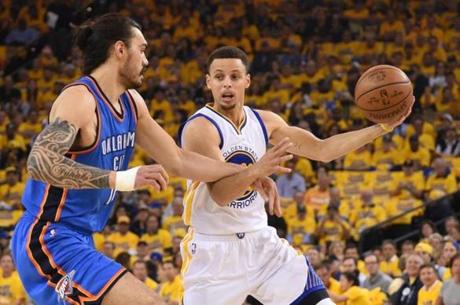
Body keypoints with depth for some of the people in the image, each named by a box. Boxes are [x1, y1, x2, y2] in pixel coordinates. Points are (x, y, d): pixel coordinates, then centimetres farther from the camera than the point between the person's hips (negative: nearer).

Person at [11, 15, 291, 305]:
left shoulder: (131, 102, 10)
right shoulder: (79, 99, -17)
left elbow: (177, 160, 19)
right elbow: (39, 161, -32)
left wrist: (251, 172, 16)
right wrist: (122, 178, -36)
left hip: (78, 241, 11)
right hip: (50, 240, -11)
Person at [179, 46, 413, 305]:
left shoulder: (264, 121, 5)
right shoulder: (200, 128, -16)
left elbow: (322, 150, 8)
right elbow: (219, 194, -26)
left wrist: (382, 127, 1)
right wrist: (258, 170, -45)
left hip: (261, 242, 6)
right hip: (213, 251, -6)